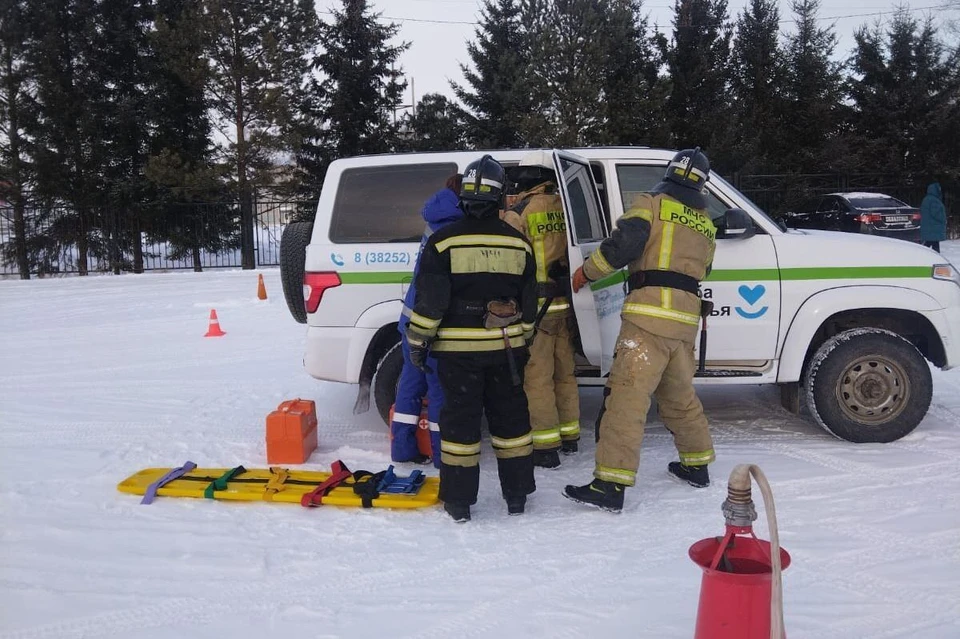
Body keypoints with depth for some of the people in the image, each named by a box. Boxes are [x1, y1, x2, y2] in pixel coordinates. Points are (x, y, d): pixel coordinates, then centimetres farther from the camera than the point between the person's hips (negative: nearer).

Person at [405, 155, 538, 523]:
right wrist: (523, 340, 20)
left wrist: (418, 341, 1)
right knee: (510, 414, 13)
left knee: (460, 418, 5)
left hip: (458, 348, -3)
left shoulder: (444, 241, -9)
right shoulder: (519, 243, 3)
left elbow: (429, 301, -10)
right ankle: (517, 494, 22)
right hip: (506, 348, 3)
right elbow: (528, 302, 9)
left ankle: (459, 500, 11)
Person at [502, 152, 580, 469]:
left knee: (537, 376, 0)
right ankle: (569, 436, 28)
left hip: (535, 305, -6)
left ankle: (546, 446, 4)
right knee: (565, 371, 17)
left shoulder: (518, 212, -11)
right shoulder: (563, 207, 5)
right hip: (564, 303, 6)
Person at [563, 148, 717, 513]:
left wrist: (587, 271, 0)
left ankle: (610, 485, -13)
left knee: (627, 395, -10)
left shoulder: (652, 203, 2)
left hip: (651, 312, -7)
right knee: (680, 394, 23)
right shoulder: (705, 223, 23)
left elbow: (624, 242, -11)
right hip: (686, 318, 7)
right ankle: (696, 464, 35)